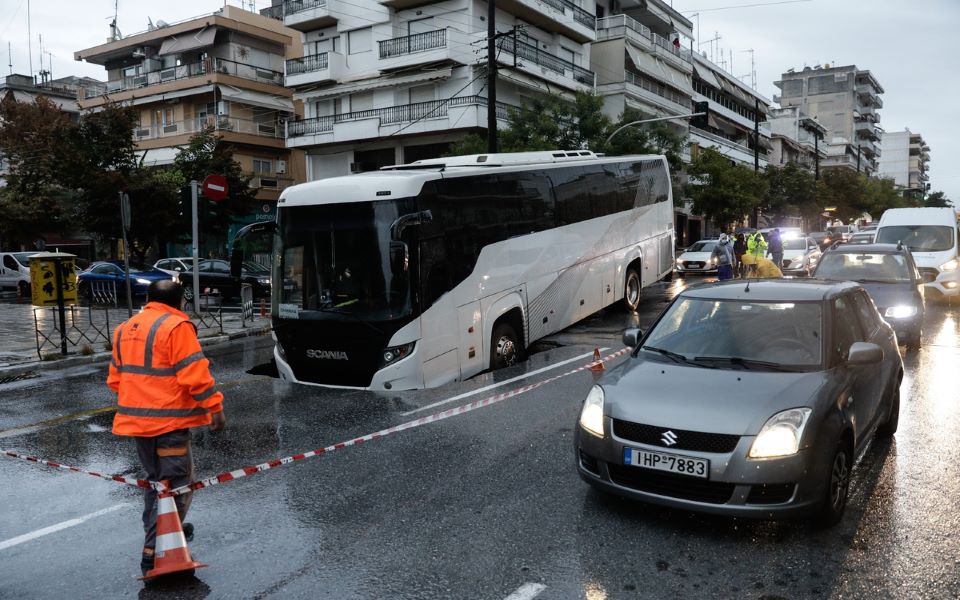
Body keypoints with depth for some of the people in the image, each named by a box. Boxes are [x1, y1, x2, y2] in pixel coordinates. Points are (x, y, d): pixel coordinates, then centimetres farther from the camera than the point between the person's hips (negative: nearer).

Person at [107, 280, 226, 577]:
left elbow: (116, 378, 19)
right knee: (175, 482, 0)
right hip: (169, 420, -8)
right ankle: (155, 550, -2)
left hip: (137, 418, 8)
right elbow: (195, 375, -18)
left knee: (156, 478, 22)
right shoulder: (177, 327, -12)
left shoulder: (125, 329, 12)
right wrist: (215, 407, -10)